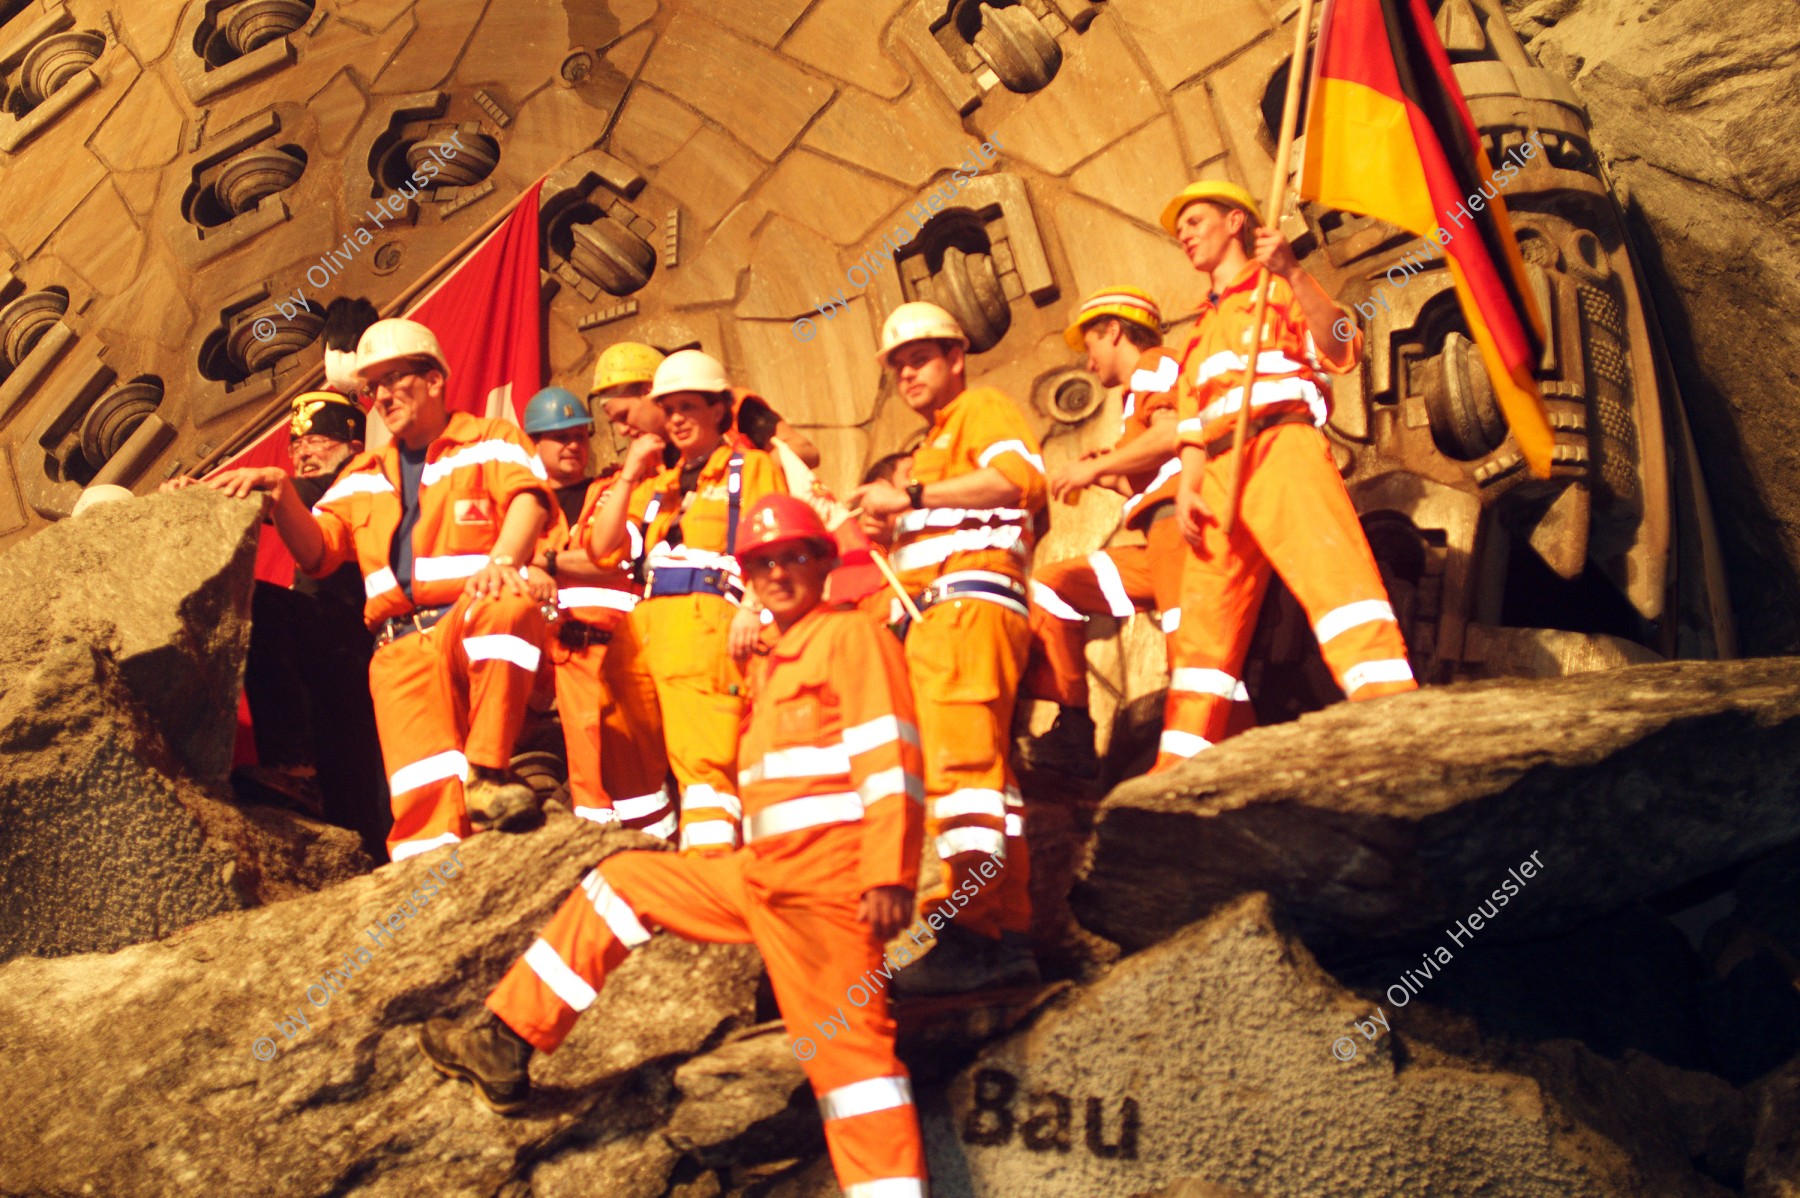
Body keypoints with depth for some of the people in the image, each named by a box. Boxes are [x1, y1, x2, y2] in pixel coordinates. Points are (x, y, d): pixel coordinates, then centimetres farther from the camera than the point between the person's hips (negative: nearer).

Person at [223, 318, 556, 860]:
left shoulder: (490, 441, 13)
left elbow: (528, 497, -8)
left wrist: (502, 560, -30)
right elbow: (315, 553, 19)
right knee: (422, 791, -23)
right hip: (403, 646, 3)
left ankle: (485, 774, -32)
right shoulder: (364, 478, 28)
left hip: (486, 638, -3)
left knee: (509, 606, -39)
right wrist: (282, 495, -1)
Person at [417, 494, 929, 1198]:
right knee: (624, 882, 11)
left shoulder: (853, 635, -4)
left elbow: (890, 759, -14)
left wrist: (889, 875, -23)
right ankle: (507, 1046, 12)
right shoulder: (769, 662, 22)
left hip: (825, 876, -9)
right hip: (762, 871, 9)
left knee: (846, 1037, -12)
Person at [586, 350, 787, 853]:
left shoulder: (750, 467, 13)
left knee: (703, 753, -19)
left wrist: (752, 608, -17)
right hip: (651, 619, 7)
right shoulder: (659, 484, 30)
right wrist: (629, 475, 12)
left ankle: (709, 858, -26)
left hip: (709, 618, -6)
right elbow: (603, 549, 19)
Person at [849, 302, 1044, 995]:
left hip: (969, 598, -10)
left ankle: (976, 932, -26)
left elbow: (1021, 477, -14)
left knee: (955, 756, -20)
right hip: (932, 612, 10)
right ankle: (1008, 937, 2)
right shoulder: (932, 447, 35)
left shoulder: (982, 408, 7)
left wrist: (911, 496, -15)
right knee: (982, 766, 3)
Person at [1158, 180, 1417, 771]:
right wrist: (1186, 488, 5)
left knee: (1334, 576, -25)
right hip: (1218, 473, 6)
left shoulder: (1278, 286, 16)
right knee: (1203, 626, 1)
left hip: (1281, 447, -6)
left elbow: (1343, 350, -2)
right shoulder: (1202, 328, 32)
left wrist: (1292, 272, -13)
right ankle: (1174, 773, 0)